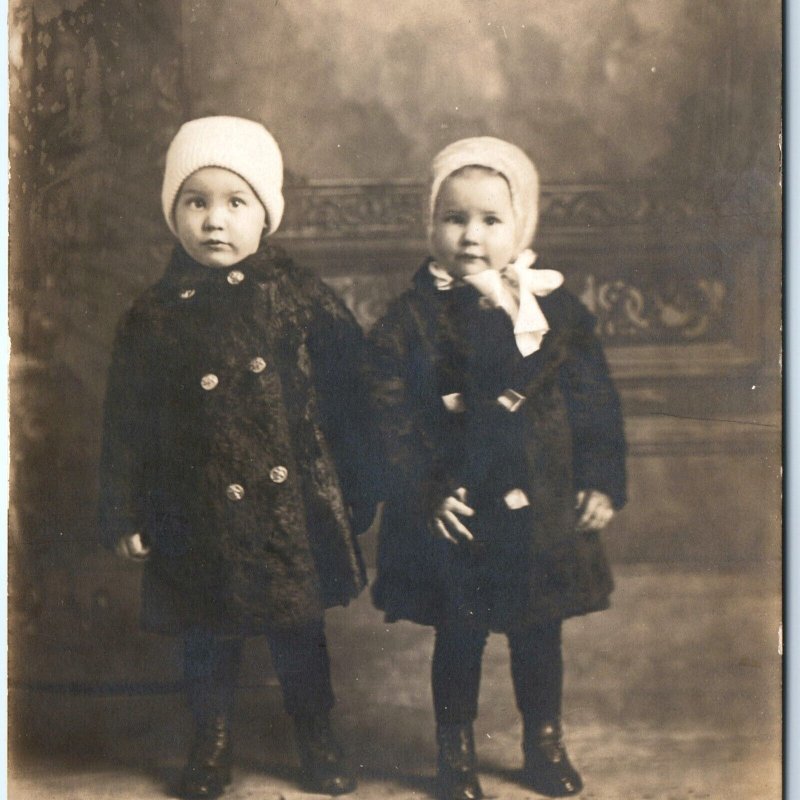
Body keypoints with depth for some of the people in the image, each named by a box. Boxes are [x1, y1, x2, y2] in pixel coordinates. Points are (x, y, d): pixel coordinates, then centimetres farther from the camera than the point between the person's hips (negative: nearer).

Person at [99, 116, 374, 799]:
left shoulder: (302, 300, -4)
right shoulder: (153, 319, -2)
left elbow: (349, 400, 1)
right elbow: (126, 428, 3)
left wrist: (354, 493, 2)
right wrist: (124, 516, 4)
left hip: (293, 508, 0)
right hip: (200, 521, 1)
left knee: (301, 636, 13)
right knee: (208, 641, 15)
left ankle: (317, 740, 36)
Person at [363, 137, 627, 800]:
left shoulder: (557, 311, -1)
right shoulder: (412, 318, -8)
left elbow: (597, 402, 4)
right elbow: (389, 417, -9)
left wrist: (602, 483, -1)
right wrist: (424, 494, -14)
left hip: (542, 513, 2)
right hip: (455, 519, -2)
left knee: (539, 637, 17)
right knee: (459, 640, 13)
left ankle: (545, 745, 39)